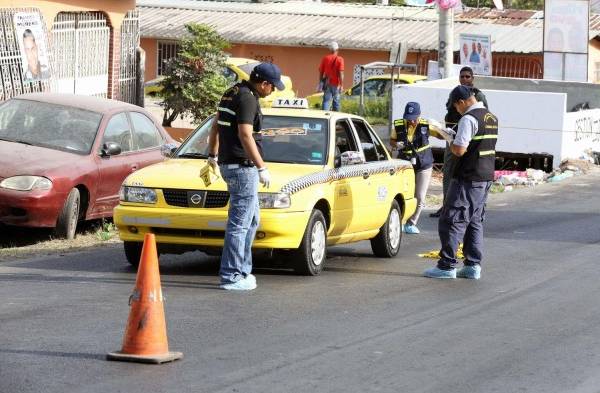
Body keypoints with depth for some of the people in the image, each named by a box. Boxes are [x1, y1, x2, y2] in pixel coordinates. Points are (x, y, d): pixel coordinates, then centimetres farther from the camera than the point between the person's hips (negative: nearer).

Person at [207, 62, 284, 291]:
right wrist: (262, 168, -22)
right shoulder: (247, 99, -16)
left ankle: (243, 270, 20)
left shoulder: (232, 93, 14)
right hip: (242, 167, -10)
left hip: (228, 163, 10)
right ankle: (231, 276, -7)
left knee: (251, 220, 18)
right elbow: (245, 135, -24)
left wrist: (213, 155, 36)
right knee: (240, 223, -7)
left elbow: (215, 125, 24)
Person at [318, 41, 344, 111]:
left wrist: (320, 82, 14)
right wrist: (341, 85, -10)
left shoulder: (325, 58, 0)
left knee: (326, 101, -1)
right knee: (336, 101, 12)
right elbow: (341, 73, -13)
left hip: (327, 83, 1)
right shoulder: (340, 59, -8)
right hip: (336, 84, -1)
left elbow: (321, 72, 4)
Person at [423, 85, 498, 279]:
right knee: (475, 221, 15)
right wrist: (458, 140, 16)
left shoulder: (469, 119, -16)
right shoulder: (492, 118, 12)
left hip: (468, 179, -9)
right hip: (486, 177, 9)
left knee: (451, 220, -3)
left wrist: (451, 143, -1)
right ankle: (473, 265, 14)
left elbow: (460, 150, -22)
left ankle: (447, 265, -3)